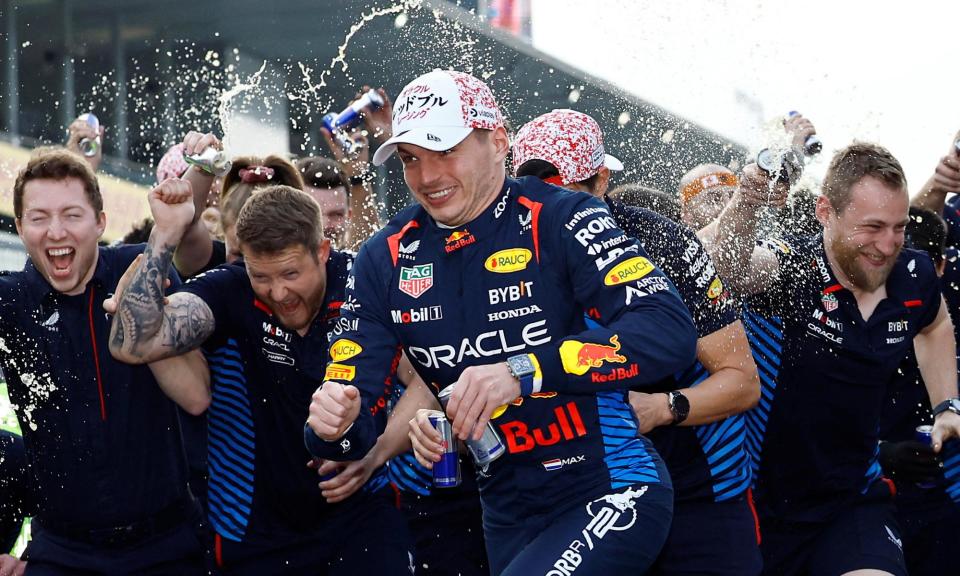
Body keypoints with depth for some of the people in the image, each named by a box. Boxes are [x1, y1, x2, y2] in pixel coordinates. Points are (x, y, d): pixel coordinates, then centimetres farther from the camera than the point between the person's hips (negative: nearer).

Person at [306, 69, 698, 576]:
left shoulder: (559, 220, -14)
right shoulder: (386, 260, 2)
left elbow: (670, 331, -27)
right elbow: (347, 393, 2)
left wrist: (523, 372, -36)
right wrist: (333, 425, -24)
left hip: (611, 494, -6)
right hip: (509, 517, 6)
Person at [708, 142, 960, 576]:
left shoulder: (914, 277, -4)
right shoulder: (792, 271, -20)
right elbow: (729, 265, -44)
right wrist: (746, 203, -62)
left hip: (854, 498, 3)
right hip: (767, 502, -3)